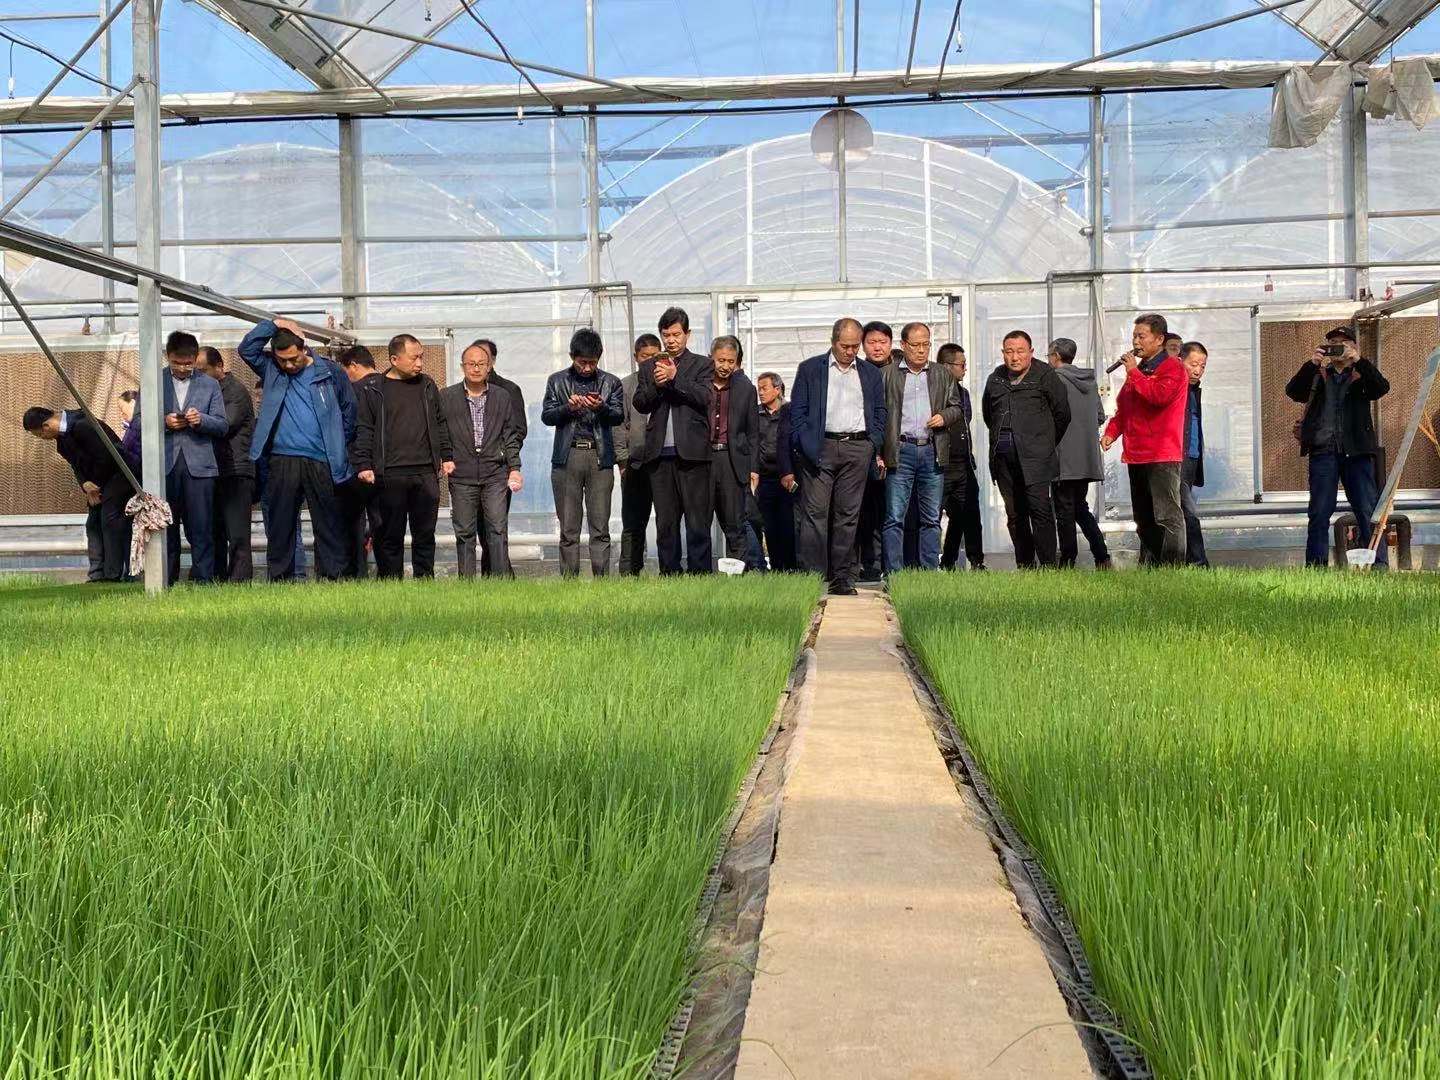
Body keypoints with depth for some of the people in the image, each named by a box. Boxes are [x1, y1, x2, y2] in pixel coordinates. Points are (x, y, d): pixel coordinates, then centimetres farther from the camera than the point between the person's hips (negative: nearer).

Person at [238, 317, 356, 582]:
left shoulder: (330, 372, 5)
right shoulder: (271, 370, 10)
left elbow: (348, 411, 11)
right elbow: (246, 348, 0)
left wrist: (338, 448, 10)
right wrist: (273, 324, -4)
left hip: (322, 461, -1)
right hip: (282, 459, 1)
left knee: (328, 524, 3)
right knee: (280, 523, 4)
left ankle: (333, 578, 7)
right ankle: (279, 578, 10)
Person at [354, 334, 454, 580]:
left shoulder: (428, 385, 13)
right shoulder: (371, 390, 1)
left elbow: (441, 424, 19)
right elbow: (363, 430, 0)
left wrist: (447, 457, 14)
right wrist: (363, 465, -8)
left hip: (426, 473, 3)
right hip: (390, 475, -3)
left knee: (425, 534, 6)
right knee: (391, 536, 1)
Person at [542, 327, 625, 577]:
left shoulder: (610, 383, 13)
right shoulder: (557, 381, 13)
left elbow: (619, 416, 1)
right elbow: (546, 416, 5)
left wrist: (601, 407, -20)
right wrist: (568, 408, -14)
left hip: (600, 456, 0)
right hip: (567, 457, 0)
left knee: (600, 528, -3)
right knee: (568, 529, 1)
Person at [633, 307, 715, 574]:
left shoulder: (702, 365, 8)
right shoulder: (648, 368, 17)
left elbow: (704, 397, -8)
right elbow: (640, 403, 7)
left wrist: (674, 377, -13)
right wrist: (656, 384, -10)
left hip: (692, 452, -3)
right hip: (660, 454, 3)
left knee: (697, 520, -5)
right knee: (665, 522, 6)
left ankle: (699, 574, -3)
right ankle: (669, 575, 11)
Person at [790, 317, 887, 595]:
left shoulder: (871, 374, 16)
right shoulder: (810, 369, 7)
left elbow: (879, 413, 18)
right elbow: (797, 411, 4)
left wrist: (875, 446, 4)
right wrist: (805, 446, -7)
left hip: (858, 449, 3)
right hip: (820, 447, -2)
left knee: (847, 515, 3)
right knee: (815, 513, -7)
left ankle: (840, 578, 8)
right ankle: (813, 577, -6)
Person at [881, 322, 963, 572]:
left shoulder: (943, 375, 15)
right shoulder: (887, 375, 5)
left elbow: (958, 409, 18)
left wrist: (944, 417, -5)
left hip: (933, 452, 3)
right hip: (900, 452, -3)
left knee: (931, 518, 6)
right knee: (895, 518, -5)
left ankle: (930, 570, 12)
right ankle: (893, 573, -2)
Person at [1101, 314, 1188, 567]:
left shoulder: (1172, 368, -5)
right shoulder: (1138, 368, 22)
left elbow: (1160, 395, -24)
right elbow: (1123, 407, 26)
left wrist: (1134, 373, -15)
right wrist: (1111, 432, 10)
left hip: (1162, 456, -9)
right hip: (1136, 455, 9)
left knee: (1167, 516, -11)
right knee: (1143, 518, 13)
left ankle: (1172, 568, -12)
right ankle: (1148, 565, 20)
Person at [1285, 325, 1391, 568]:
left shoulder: (1361, 375, 14)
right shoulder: (1317, 375, 15)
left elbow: (1382, 388, -7)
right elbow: (1292, 391, -2)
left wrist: (1359, 361, -17)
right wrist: (1312, 363, -14)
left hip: (1357, 451, -1)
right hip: (1323, 450, 1)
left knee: (1368, 511, -3)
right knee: (1319, 513, -1)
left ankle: (1380, 567, -1)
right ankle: (1315, 568, 1)